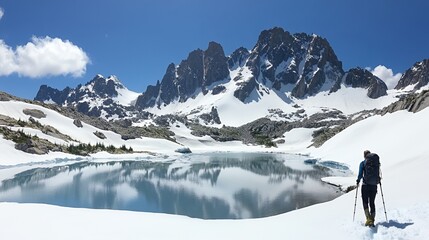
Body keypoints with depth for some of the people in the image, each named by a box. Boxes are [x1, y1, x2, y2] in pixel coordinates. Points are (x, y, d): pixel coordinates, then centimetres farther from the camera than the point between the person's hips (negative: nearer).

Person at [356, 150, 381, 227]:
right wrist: (378, 179, 27)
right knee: (372, 202, 12)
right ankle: (372, 220, 11)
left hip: (366, 184, -3)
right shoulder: (376, 162, 6)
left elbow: (360, 174, -7)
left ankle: (368, 218, -13)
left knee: (365, 202, 4)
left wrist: (358, 181, 10)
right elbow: (378, 173, 7)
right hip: (374, 185, 4)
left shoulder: (363, 163, -3)